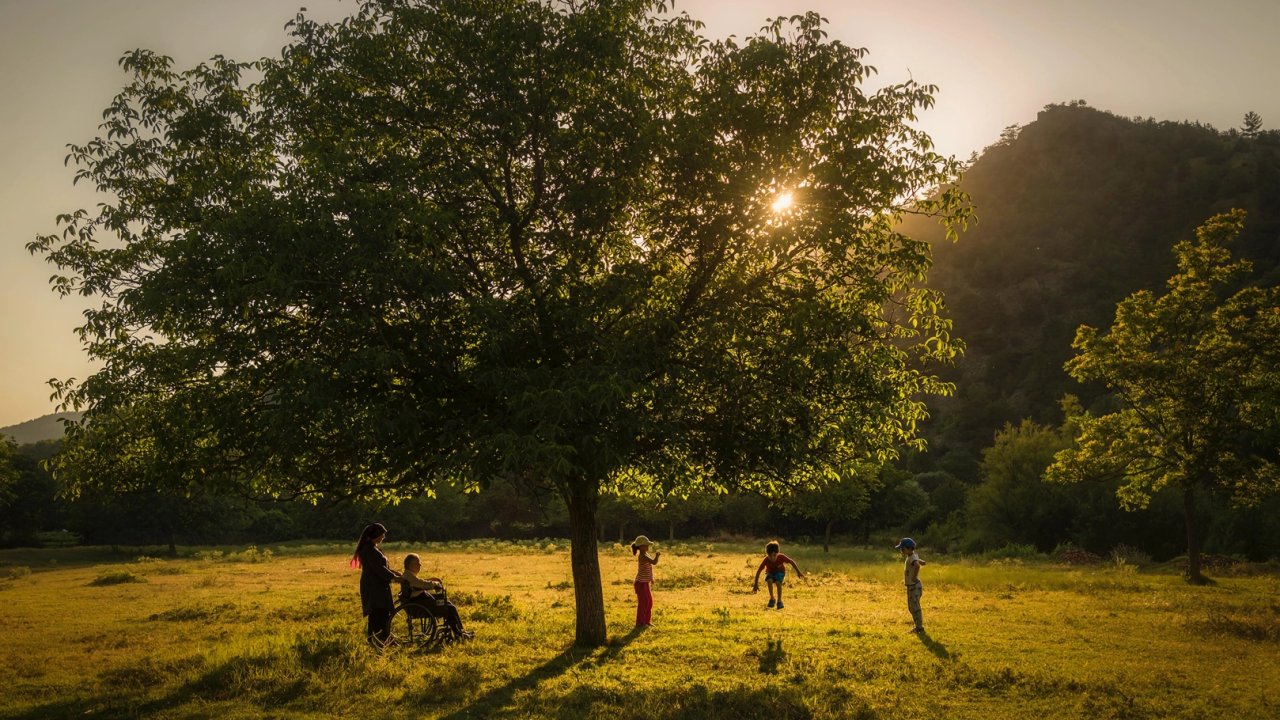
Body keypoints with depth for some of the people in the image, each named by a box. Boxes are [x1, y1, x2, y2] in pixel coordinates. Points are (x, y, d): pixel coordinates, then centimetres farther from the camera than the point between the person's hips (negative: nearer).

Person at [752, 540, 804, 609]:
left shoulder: (781, 557, -30)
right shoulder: (766, 560, -30)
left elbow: (791, 562, -14)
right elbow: (758, 571, -22)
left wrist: (798, 572, -10)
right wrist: (756, 585, -22)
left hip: (780, 572, 0)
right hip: (770, 572, 0)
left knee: (778, 583, -31)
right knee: (769, 581, -33)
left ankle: (779, 601, -12)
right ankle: (772, 599, -13)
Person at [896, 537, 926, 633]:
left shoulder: (912, 558, -21)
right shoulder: (911, 557, 9)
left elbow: (917, 565, -44)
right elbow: (922, 563, 24)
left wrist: (914, 577, -34)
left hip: (914, 586, -10)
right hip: (911, 586, 10)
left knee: (915, 607, -2)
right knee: (911, 607, 19)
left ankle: (919, 627, 6)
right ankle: (917, 625, 29)